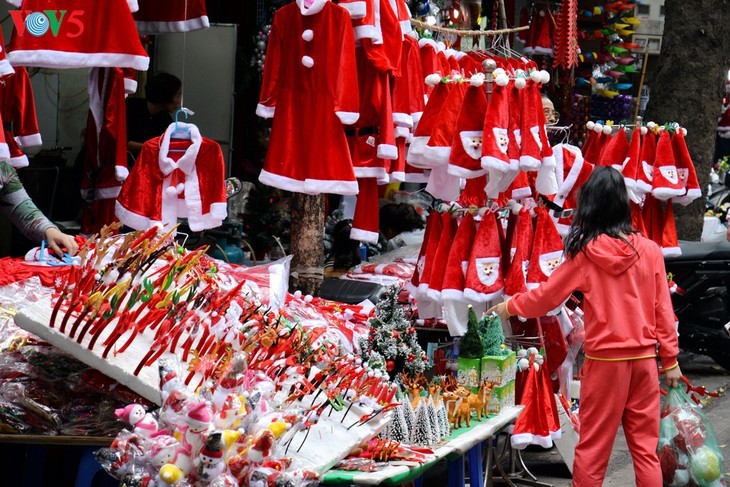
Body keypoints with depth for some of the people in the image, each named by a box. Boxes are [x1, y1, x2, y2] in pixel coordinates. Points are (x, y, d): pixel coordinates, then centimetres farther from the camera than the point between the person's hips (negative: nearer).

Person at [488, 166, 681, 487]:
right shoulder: (650, 251, -2)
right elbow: (663, 310, 1)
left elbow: (545, 297, 2)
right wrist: (670, 360, 9)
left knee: (592, 448, 7)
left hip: (604, 360, -2)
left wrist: (509, 307, 19)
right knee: (645, 448, 7)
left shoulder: (584, 254, -6)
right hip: (644, 358, 2)